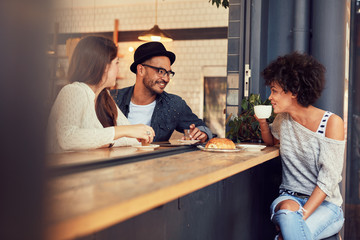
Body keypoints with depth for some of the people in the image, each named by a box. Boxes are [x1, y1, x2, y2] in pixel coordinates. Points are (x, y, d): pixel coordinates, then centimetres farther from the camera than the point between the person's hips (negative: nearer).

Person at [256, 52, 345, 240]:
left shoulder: (332, 123, -10)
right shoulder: (283, 119, 5)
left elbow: (329, 179, -15)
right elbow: (271, 141, 29)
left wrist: (302, 215, -25)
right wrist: (263, 123, 6)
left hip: (325, 204, -3)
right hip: (289, 197, 4)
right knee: (287, 210, -34)